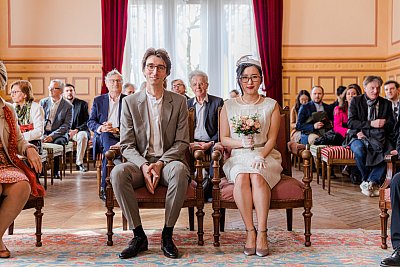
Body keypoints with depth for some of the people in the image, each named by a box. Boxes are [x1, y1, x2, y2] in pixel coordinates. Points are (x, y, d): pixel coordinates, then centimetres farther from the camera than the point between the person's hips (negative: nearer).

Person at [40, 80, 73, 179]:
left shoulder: (68, 106, 2)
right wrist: (41, 134, -10)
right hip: (43, 133, 3)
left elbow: (67, 126, -6)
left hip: (59, 134, -2)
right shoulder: (43, 102, 13)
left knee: (58, 142, -35)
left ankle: (56, 171, -20)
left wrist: (52, 136, -19)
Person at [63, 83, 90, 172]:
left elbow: (87, 122, -1)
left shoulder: (82, 104, 5)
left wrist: (76, 130, -17)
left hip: (79, 131, -1)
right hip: (64, 132, 1)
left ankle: (79, 163, -25)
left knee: (83, 135, -36)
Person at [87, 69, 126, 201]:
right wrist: (100, 128, -12)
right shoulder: (98, 100, 19)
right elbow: (90, 122, 11)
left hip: (122, 137, -1)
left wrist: (116, 129, -15)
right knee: (106, 135, -36)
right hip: (102, 137, 1)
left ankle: (104, 188, -28)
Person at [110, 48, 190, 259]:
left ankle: (167, 235, -21)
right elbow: (126, 145, 2)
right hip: (140, 162, 1)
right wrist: (144, 166, -18)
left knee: (179, 170, -36)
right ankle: (138, 236, -18)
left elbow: (182, 142, 2)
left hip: (168, 161, -1)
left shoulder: (179, 102, 7)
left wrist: (160, 164, -15)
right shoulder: (130, 102, 8)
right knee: (117, 173, -31)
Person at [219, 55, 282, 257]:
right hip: (238, 157, 1)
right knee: (241, 178, -33)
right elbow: (224, 139, 7)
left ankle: (261, 232, -31)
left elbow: (272, 139, 3)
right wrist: (242, 142, -12)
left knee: (257, 177, -34)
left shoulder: (271, 105, 10)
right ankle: (250, 231, -26)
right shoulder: (229, 106, 12)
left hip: (265, 155, 0)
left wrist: (261, 156, -16)